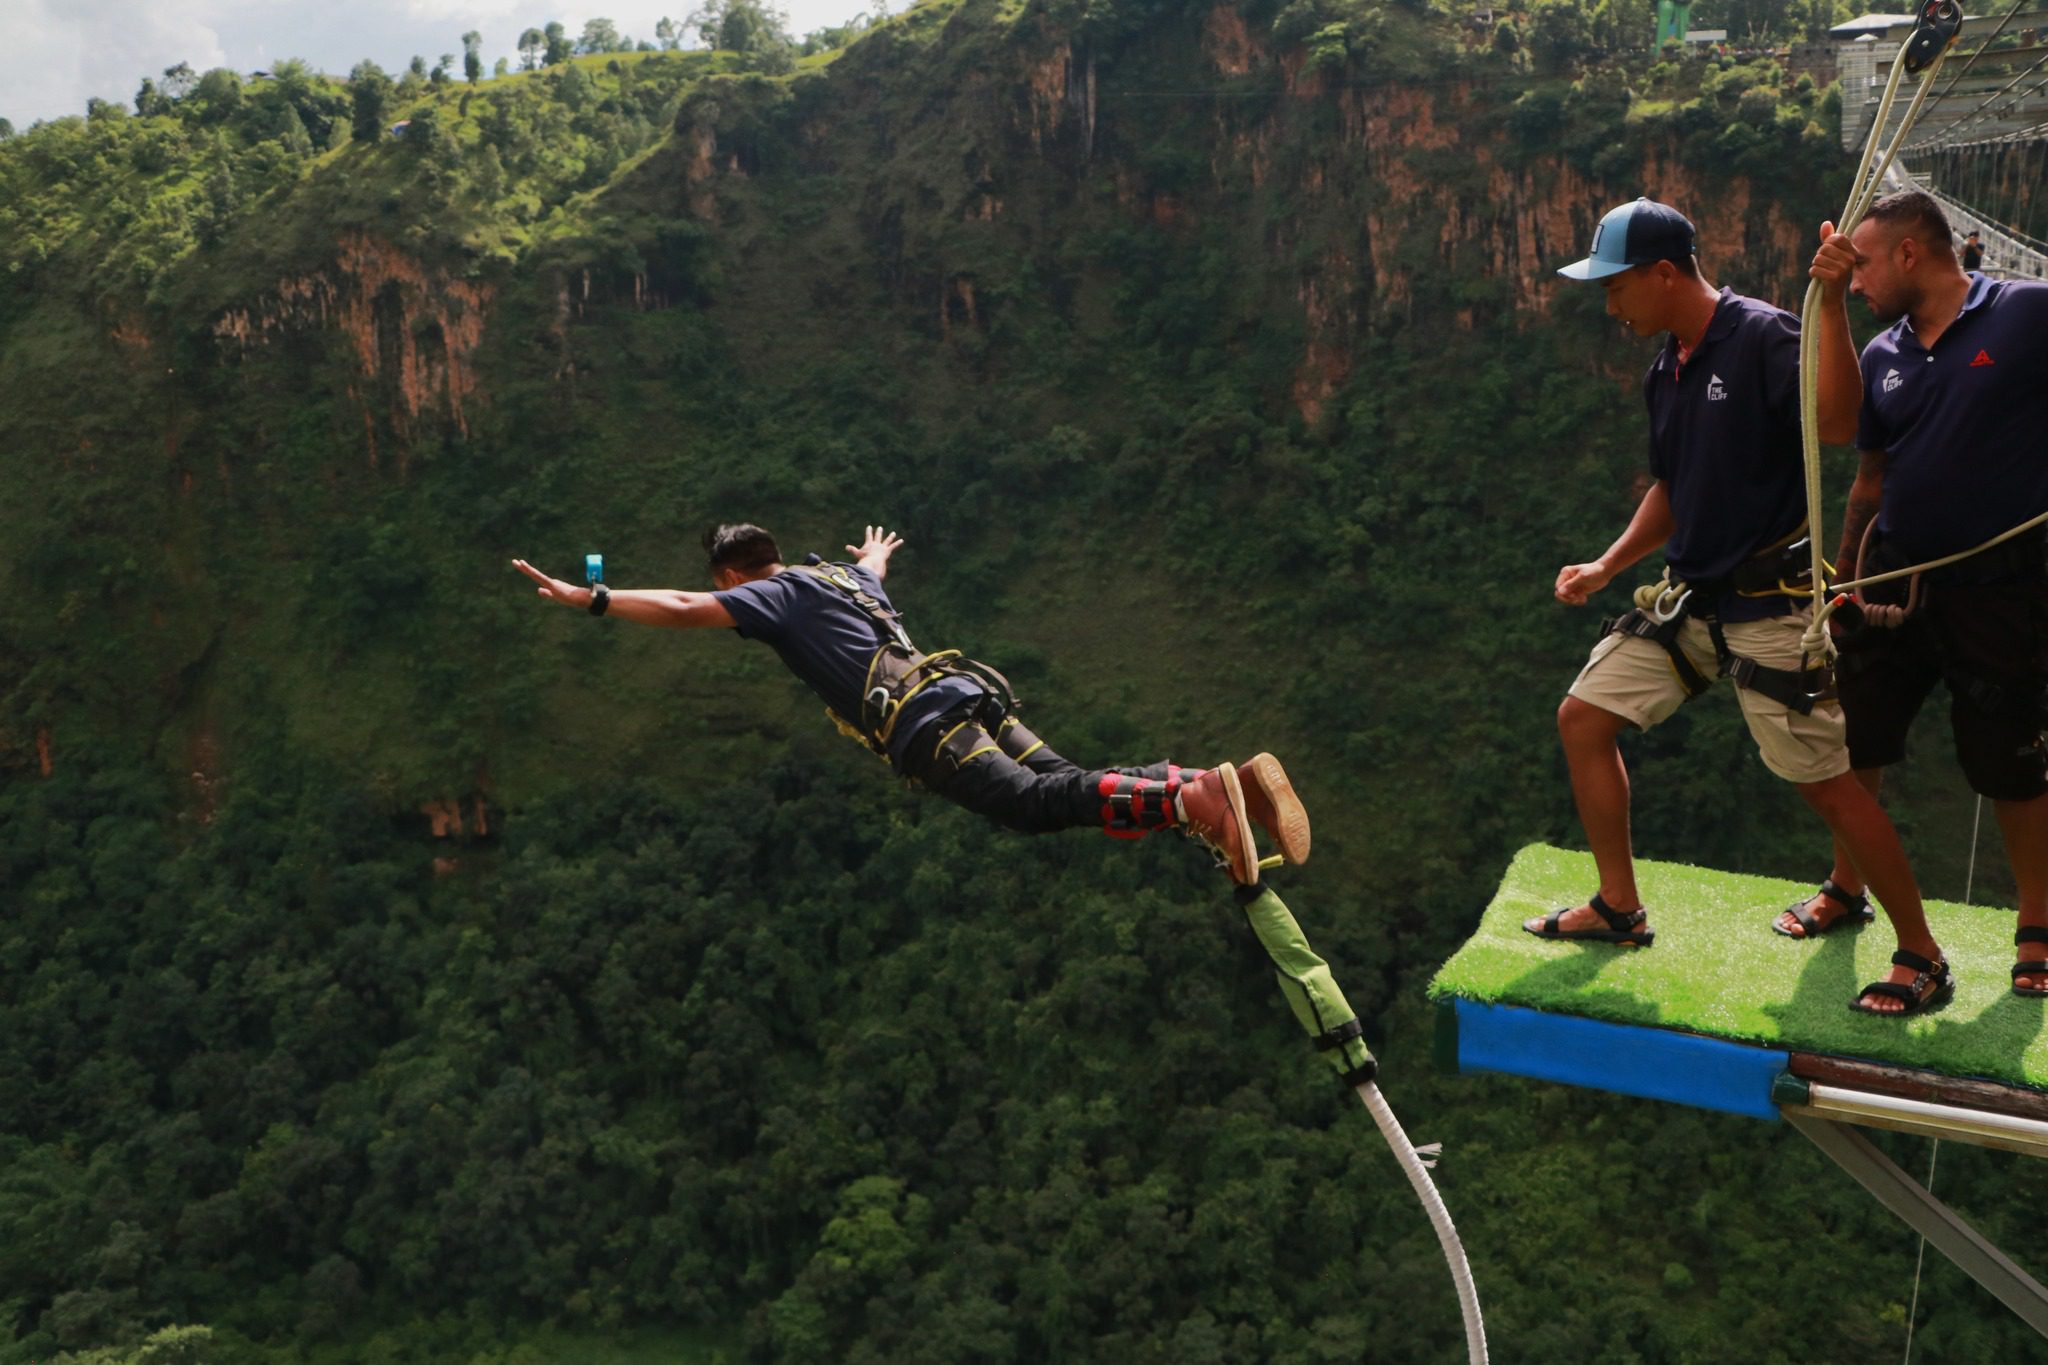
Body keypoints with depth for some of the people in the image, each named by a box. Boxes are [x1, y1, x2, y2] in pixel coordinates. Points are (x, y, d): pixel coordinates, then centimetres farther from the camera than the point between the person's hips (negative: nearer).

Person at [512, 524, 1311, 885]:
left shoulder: (773, 594, 11)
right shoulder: (842, 576, 33)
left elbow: (685, 611, -3)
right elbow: (873, 566, 58)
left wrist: (590, 598, 4)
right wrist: (875, 555, 82)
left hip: (923, 720, -8)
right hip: (969, 690, 8)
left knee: (1033, 802, -22)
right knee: (1062, 784, -3)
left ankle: (1192, 799, -41)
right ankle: (1225, 784, -19)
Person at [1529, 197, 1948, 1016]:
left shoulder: (1762, 337, -15)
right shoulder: (1666, 369, 9)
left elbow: (1837, 424, -32)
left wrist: (1831, 300, -35)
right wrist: (1606, 568, 12)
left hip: (1767, 603, -8)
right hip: (1689, 596, 8)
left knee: (1827, 784, -4)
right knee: (1583, 718, 6)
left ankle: (1921, 957, 14)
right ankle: (1620, 910, 19)